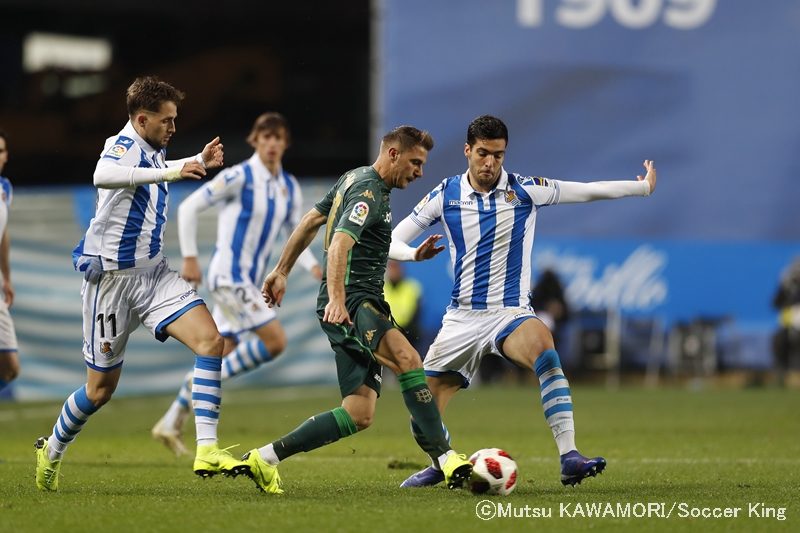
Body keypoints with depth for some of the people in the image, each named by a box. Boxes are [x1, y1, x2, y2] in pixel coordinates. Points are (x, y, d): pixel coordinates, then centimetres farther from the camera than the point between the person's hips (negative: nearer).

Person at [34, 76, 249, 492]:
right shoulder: (123, 145, -16)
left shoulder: (152, 151, 10)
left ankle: (206, 450, -21)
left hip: (154, 274, 7)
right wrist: (169, 172, -47)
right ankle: (51, 449, 31)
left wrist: (199, 161, 30)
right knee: (101, 388, 4)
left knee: (210, 340, -15)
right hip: (112, 279, -7)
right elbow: (103, 176, -44)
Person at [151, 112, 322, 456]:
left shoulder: (289, 188, 9)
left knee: (220, 356, 9)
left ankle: (170, 425, 17)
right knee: (275, 340, -17)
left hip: (250, 280, 8)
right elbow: (189, 208, -9)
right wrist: (189, 258, -13)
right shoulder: (239, 177, -12)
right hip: (228, 274, -8)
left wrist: (312, 265, -3)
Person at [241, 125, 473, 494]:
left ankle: (264, 458, 7)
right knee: (407, 359, -32)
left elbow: (310, 222, 28)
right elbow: (340, 245, -26)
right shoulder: (369, 193, -11)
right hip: (351, 302, -10)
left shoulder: (354, 179, 19)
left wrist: (282, 271, 33)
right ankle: (446, 458, -40)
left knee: (359, 415, 1)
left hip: (363, 304, 10)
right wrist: (336, 298, -39)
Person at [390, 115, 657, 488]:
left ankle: (569, 458, -41)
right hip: (462, 317, 2)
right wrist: (415, 254, -19)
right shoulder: (445, 195, 0)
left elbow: (589, 191, 2)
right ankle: (443, 466, 37)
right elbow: (393, 241, 2)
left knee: (543, 346, -38)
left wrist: (644, 186, 0)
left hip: (511, 313, -2)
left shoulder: (525, 191, -3)